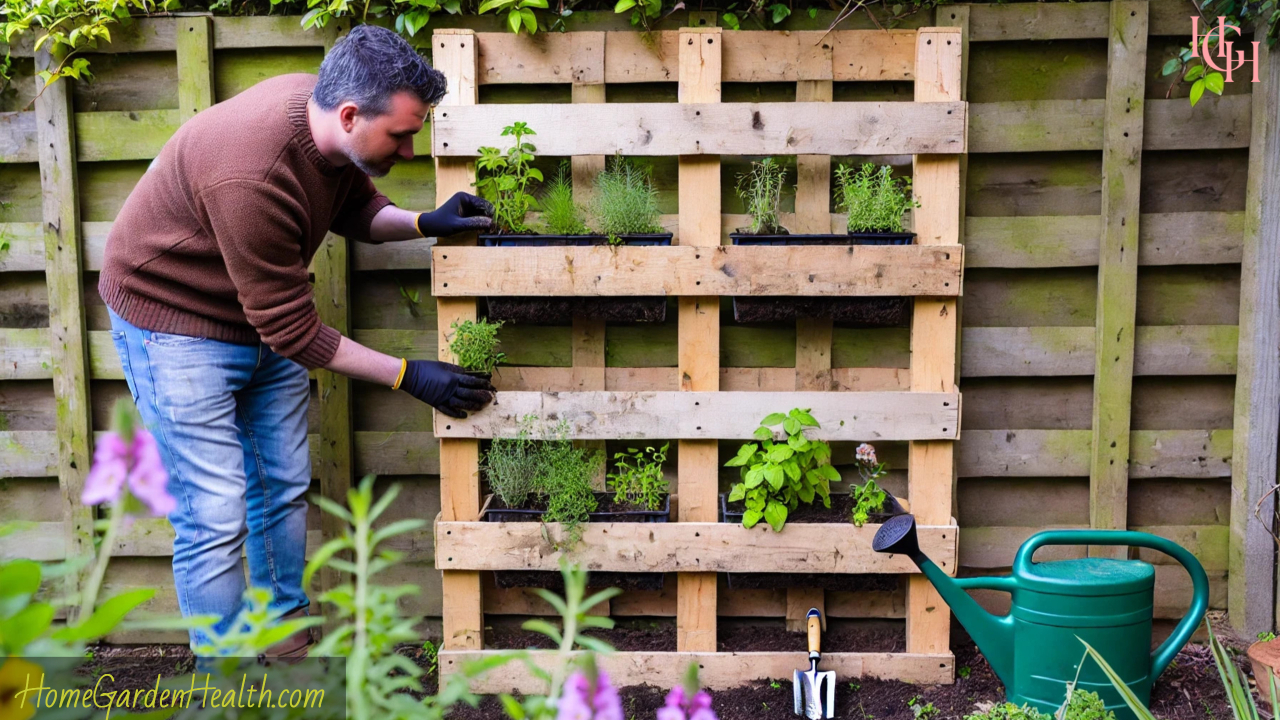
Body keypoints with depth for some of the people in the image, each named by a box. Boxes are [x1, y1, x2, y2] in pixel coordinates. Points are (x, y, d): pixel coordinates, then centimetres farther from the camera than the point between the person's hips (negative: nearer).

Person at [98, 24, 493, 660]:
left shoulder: (330, 114, -13)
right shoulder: (253, 176, -37)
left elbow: (357, 210, 7)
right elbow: (292, 331, -28)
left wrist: (425, 222, -13)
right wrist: (409, 376, -24)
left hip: (264, 315, 8)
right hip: (175, 321, -8)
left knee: (285, 489, 13)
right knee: (215, 519, -7)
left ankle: (287, 642, 31)